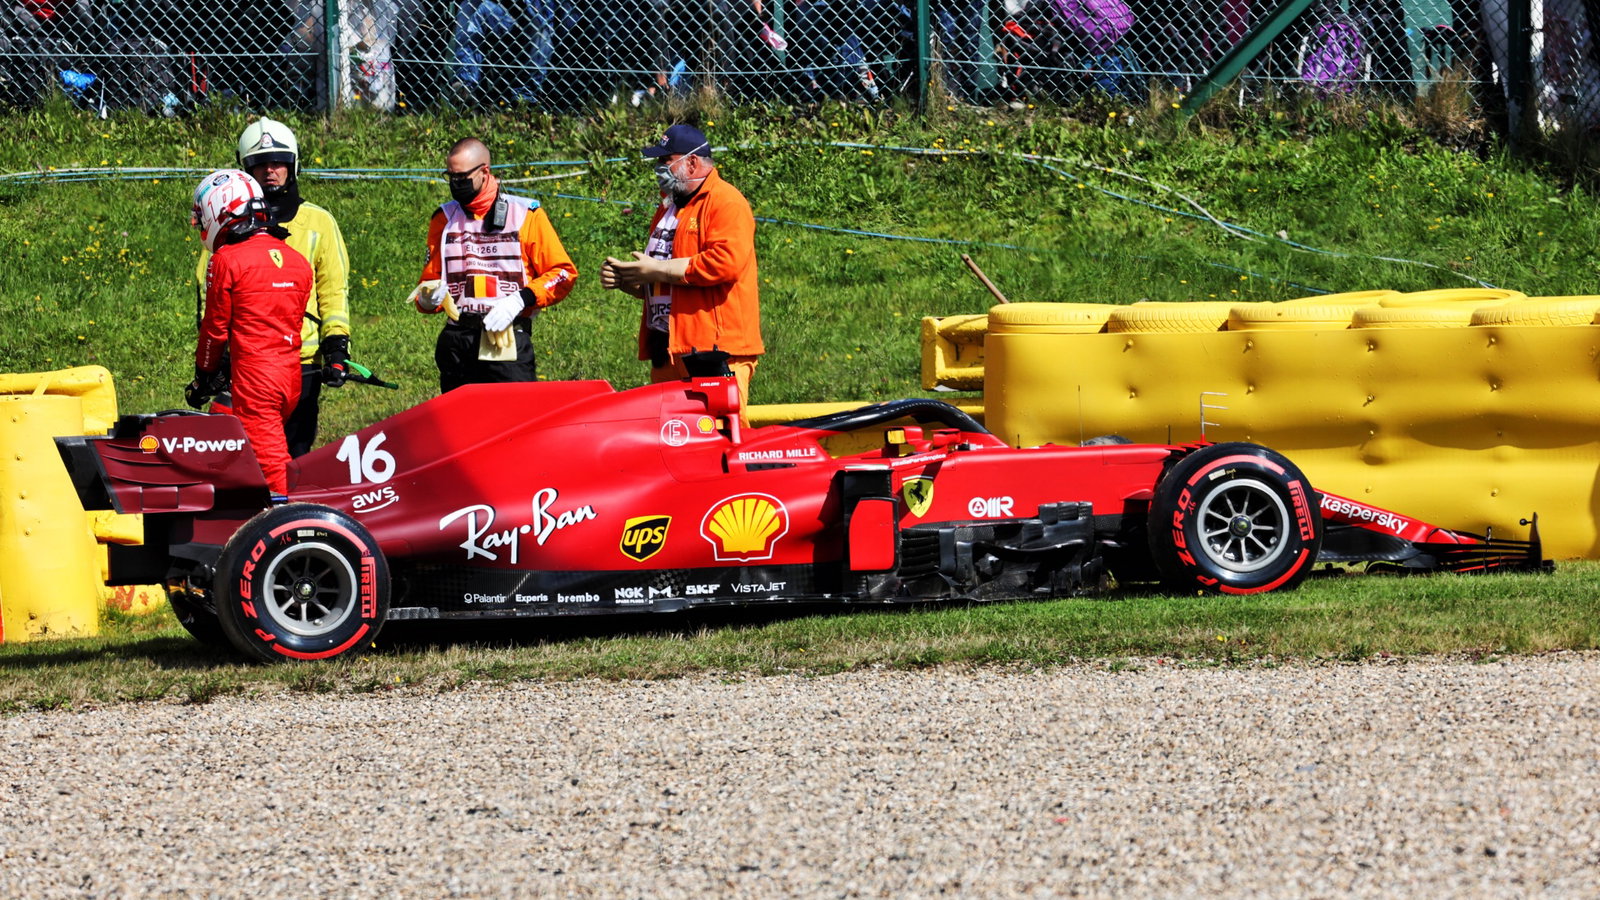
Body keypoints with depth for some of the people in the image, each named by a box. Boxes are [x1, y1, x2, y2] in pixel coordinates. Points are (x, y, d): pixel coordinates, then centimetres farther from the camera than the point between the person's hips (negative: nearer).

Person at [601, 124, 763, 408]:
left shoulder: (726, 202, -6)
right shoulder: (668, 208, 24)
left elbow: (725, 262, -22)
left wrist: (659, 271, -14)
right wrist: (624, 280, 9)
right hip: (667, 352, 9)